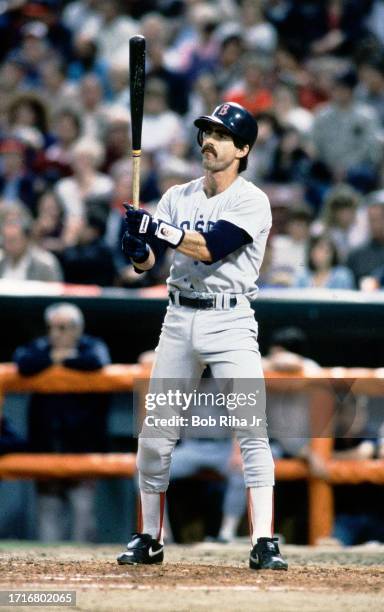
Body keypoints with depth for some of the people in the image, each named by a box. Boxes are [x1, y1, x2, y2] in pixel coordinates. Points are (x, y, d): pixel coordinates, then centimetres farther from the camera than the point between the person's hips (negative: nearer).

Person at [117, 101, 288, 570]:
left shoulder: (252, 201, -5)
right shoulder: (178, 197, 10)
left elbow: (211, 248, -20)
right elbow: (146, 260, 2)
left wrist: (156, 228, -26)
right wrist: (137, 245, -20)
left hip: (231, 323, -5)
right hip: (179, 320, 5)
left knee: (252, 432, -12)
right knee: (154, 434, 4)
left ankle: (263, 544, -13)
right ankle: (149, 540, 17)